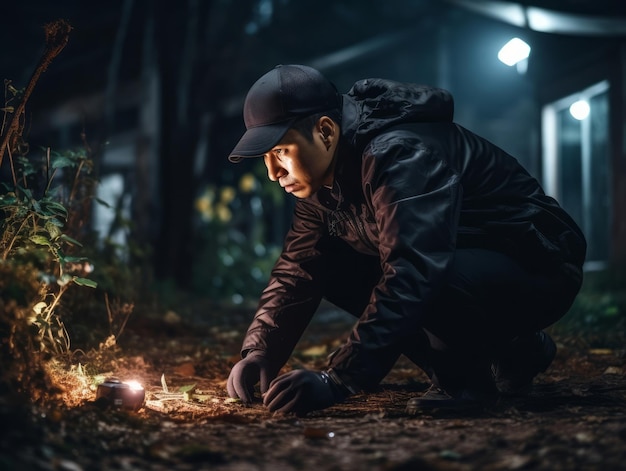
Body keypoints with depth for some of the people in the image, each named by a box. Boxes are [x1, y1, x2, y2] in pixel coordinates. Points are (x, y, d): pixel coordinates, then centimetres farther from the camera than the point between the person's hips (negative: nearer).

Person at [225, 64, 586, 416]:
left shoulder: (401, 155, -29)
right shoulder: (325, 176, 0)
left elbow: (410, 279, -39)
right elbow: (298, 271, 2)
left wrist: (335, 383, -42)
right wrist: (260, 351, -14)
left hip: (539, 268, -9)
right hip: (463, 264, 10)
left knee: (423, 282, -38)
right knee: (328, 263, -4)